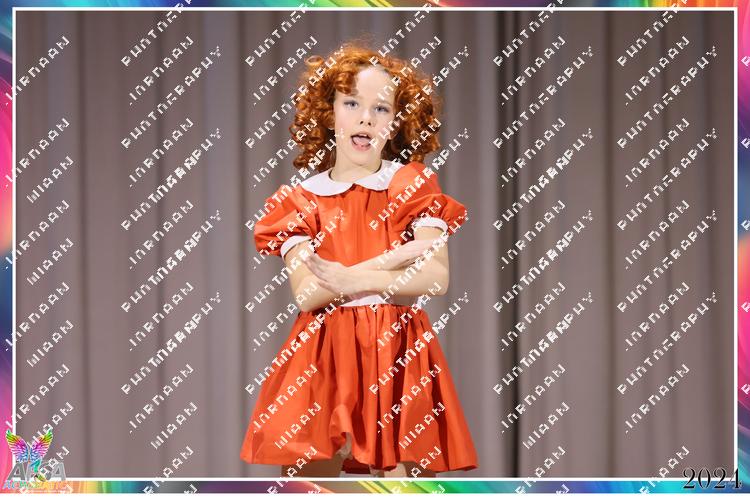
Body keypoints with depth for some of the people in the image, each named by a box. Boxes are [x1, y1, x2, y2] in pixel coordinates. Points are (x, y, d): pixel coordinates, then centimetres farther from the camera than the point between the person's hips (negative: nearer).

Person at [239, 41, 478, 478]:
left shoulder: (412, 187, 4)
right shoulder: (302, 200, 4)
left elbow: (436, 279, -8)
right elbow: (307, 295, -8)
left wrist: (351, 280, -13)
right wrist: (390, 259, -13)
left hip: (398, 349, 0)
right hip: (325, 354, 1)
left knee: (402, 471, -4)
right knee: (312, 469, 0)